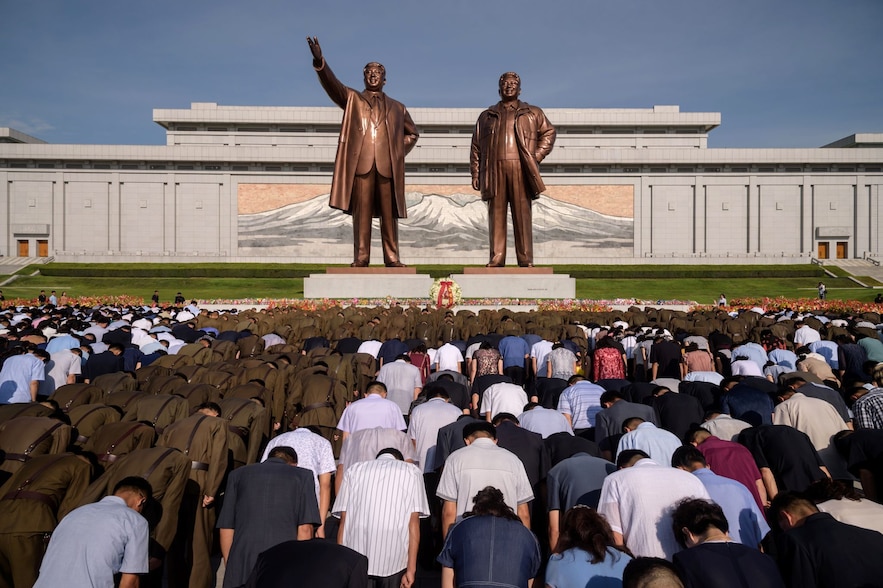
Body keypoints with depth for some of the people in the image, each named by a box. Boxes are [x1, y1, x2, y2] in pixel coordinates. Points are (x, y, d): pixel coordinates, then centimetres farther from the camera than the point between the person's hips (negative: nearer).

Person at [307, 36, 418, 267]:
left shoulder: (397, 107, 23)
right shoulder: (352, 99, 18)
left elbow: (412, 133, 29)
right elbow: (332, 84, 2)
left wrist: (399, 151, 12)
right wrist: (319, 61, -16)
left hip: (388, 166, 2)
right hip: (360, 163, -1)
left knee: (389, 213, -1)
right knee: (361, 211, -5)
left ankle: (392, 258, 2)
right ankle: (361, 257, -3)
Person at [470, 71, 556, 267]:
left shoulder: (533, 113, 20)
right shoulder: (486, 116, 22)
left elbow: (549, 132, 17)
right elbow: (476, 147, 16)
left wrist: (537, 156, 2)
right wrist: (475, 173, 6)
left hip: (521, 170, -1)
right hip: (494, 170, 1)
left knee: (522, 213, -5)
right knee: (496, 214, -3)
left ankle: (526, 260, -4)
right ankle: (496, 259, -1)